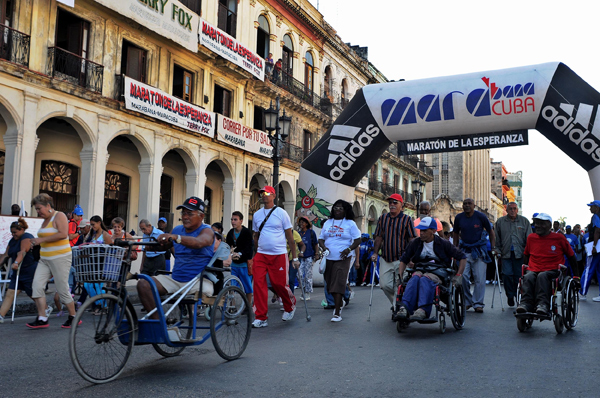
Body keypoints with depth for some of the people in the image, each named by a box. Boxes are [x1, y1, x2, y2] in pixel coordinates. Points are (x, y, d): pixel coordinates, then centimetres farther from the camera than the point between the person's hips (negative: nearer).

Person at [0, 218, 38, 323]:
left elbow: (23, 252, -30)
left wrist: (16, 263, -44)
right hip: (18, 272, 9)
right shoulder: (13, 240, 15)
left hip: (30, 271, -8)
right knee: (9, 294, -1)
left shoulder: (26, 237, -14)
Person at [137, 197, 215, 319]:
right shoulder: (177, 230, 15)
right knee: (143, 284, -13)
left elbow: (199, 242, -28)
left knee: (204, 293, -37)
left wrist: (176, 238, -45)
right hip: (175, 279, 6)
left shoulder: (207, 231, -5)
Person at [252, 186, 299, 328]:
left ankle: (290, 307, 31)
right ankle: (261, 318, 1)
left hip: (278, 255, -3)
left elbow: (290, 237, 1)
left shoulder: (281, 213, -1)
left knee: (279, 284, 1)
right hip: (261, 255, 4)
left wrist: (295, 258, -1)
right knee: (258, 283, -7)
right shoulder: (256, 215, 11)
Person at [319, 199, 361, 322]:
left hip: (343, 258, -4)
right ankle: (339, 303, 33)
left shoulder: (350, 223, 2)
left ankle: (337, 313, -12)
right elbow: (321, 238, 15)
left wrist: (349, 249, -15)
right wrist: (323, 247, -7)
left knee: (338, 284, -12)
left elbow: (357, 239, 0)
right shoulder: (327, 223, 13)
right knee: (330, 283, 10)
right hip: (328, 258, 5)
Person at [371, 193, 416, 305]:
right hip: (385, 258, 4)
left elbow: (412, 239, -4)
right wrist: (375, 253, 3)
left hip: (401, 259, -4)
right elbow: (379, 237, 13)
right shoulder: (383, 218, 10)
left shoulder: (406, 219, -2)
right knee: (384, 284, 3)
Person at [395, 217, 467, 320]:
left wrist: (458, 275, -2)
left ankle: (423, 310, -55)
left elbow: (462, 257, 7)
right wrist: (400, 275, 5)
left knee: (425, 279, -38)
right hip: (420, 270, 3)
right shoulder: (415, 243, 13)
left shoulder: (443, 243, 4)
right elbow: (404, 260, 20)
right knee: (415, 277, -35)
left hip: (438, 273, -2)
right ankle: (405, 307, -52)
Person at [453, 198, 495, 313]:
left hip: (479, 251, -2)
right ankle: (467, 301, 12)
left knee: (480, 279, -4)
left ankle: (478, 304, 6)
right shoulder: (459, 217, 3)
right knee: (463, 278, -5)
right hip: (464, 251, 2)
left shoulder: (481, 216, -4)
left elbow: (490, 231, 6)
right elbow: (456, 233, 16)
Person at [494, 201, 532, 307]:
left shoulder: (524, 221, 7)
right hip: (506, 253, 1)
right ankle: (510, 296, 9)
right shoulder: (500, 222, 9)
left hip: (520, 253, 0)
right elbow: (496, 238, 14)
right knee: (507, 274, -8)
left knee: (519, 275, -1)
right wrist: (497, 250, 5)